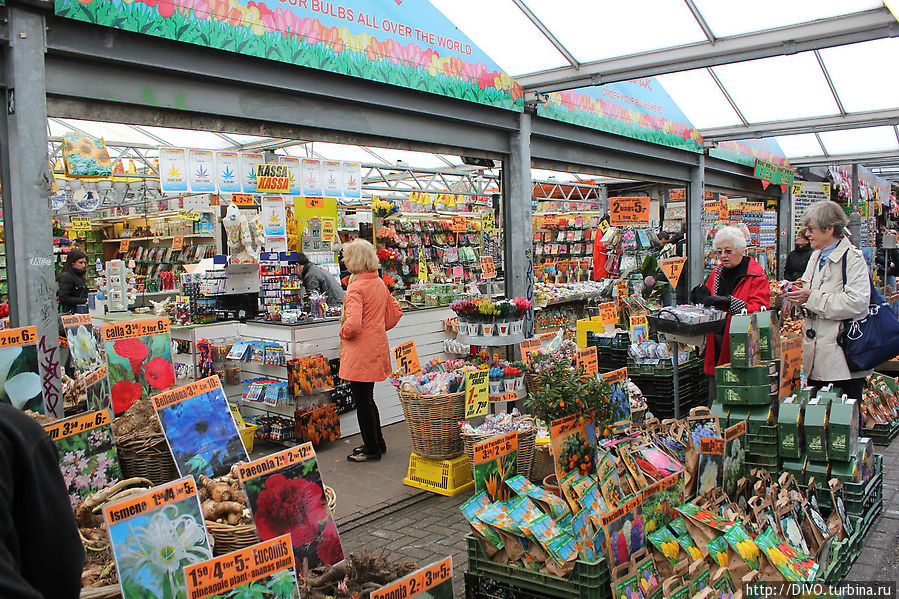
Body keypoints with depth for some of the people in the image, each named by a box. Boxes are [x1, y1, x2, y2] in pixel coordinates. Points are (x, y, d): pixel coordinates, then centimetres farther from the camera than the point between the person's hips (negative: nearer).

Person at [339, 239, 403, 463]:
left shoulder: (356, 288, -19)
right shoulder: (379, 283, 9)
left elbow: (353, 324, -29)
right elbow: (395, 312, 17)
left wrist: (344, 333, -9)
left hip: (361, 351, -9)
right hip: (376, 346, 9)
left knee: (362, 401, 2)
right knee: (367, 399, 20)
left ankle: (372, 450, 11)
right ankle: (377, 443, 29)